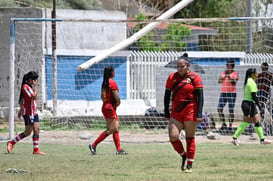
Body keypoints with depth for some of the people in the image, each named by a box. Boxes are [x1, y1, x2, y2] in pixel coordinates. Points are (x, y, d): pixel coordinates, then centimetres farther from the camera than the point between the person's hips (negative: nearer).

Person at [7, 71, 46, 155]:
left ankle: (36, 150, 4)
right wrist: (35, 86, -16)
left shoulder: (30, 87, 14)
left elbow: (22, 99, 22)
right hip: (28, 113, -10)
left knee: (37, 130, 3)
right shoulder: (25, 87, -16)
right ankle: (11, 143, 6)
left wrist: (21, 109, 26)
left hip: (34, 112, 10)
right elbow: (34, 97, -25)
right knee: (28, 132, -5)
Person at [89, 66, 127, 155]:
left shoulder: (104, 83, 12)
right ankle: (94, 145, -7)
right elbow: (116, 96, -19)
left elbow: (102, 96, 18)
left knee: (117, 128, 8)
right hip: (110, 107, -9)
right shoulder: (112, 82, -15)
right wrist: (118, 102, 1)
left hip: (105, 106, 9)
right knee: (111, 129, -7)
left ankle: (119, 149, 5)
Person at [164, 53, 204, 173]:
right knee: (173, 136, -9)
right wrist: (166, 113, 10)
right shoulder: (172, 77, 6)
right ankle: (183, 156, 16)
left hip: (190, 111, -3)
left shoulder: (194, 77, -4)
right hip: (176, 112, 3)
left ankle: (189, 165, 8)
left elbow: (200, 96, -5)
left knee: (190, 138, 1)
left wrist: (199, 114, -12)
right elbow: (167, 95, 12)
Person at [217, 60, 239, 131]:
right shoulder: (224, 72, 13)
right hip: (223, 92, 5)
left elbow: (234, 82, -13)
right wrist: (225, 76, -10)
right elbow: (219, 81, 3)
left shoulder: (235, 73, 0)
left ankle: (230, 126, 1)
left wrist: (229, 76, -19)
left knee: (231, 110, -5)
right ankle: (224, 124, 11)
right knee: (219, 109, -2)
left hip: (232, 93, -5)